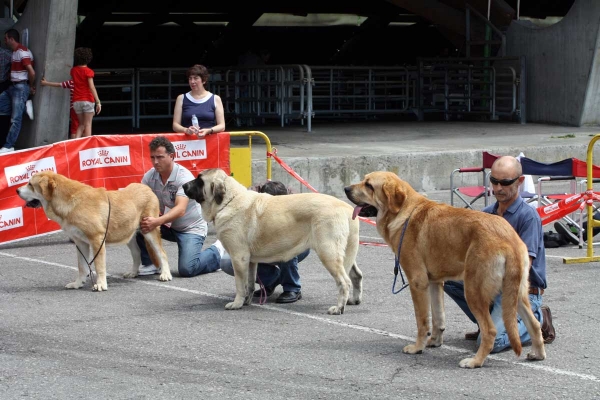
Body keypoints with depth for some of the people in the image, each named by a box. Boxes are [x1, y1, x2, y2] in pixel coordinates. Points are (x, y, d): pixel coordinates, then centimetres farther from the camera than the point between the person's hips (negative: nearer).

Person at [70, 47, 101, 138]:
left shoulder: (73, 70, 8)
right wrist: (98, 102, -16)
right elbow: (92, 87, -14)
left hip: (76, 101, 5)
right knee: (88, 124, -3)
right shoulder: (88, 71, -7)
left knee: (81, 125, 13)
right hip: (87, 100, -5)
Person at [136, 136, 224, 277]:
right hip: (168, 226, 5)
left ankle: (216, 252, 7)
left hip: (191, 228, -5)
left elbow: (180, 209, -36)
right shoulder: (149, 176, -7)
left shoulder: (184, 177, -24)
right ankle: (150, 264, -1)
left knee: (186, 269, -23)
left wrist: (157, 222, -51)